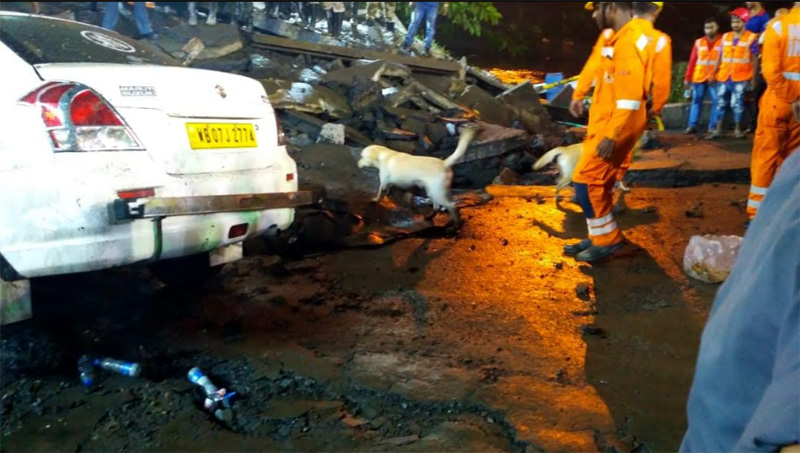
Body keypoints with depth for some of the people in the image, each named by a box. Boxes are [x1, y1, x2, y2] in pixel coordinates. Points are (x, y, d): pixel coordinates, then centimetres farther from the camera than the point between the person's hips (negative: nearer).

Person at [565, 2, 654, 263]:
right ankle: (600, 237, 23)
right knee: (599, 182, 14)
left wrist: (612, 135, -26)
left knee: (585, 180, -8)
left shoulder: (631, 40, -19)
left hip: (616, 128, -10)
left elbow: (631, 96, -25)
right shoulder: (620, 37, 13)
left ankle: (607, 239, 3)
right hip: (606, 124, 10)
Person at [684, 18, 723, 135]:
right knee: (696, 101, 4)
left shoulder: (722, 42, 0)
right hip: (699, 77, 2)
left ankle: (712, 127, 4)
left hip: (715, 78, -2)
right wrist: (687, 78, 5)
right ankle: (692, 125, 8)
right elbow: (692, 61, 8)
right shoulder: (699, 42, 8)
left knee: (716, 102, -1)